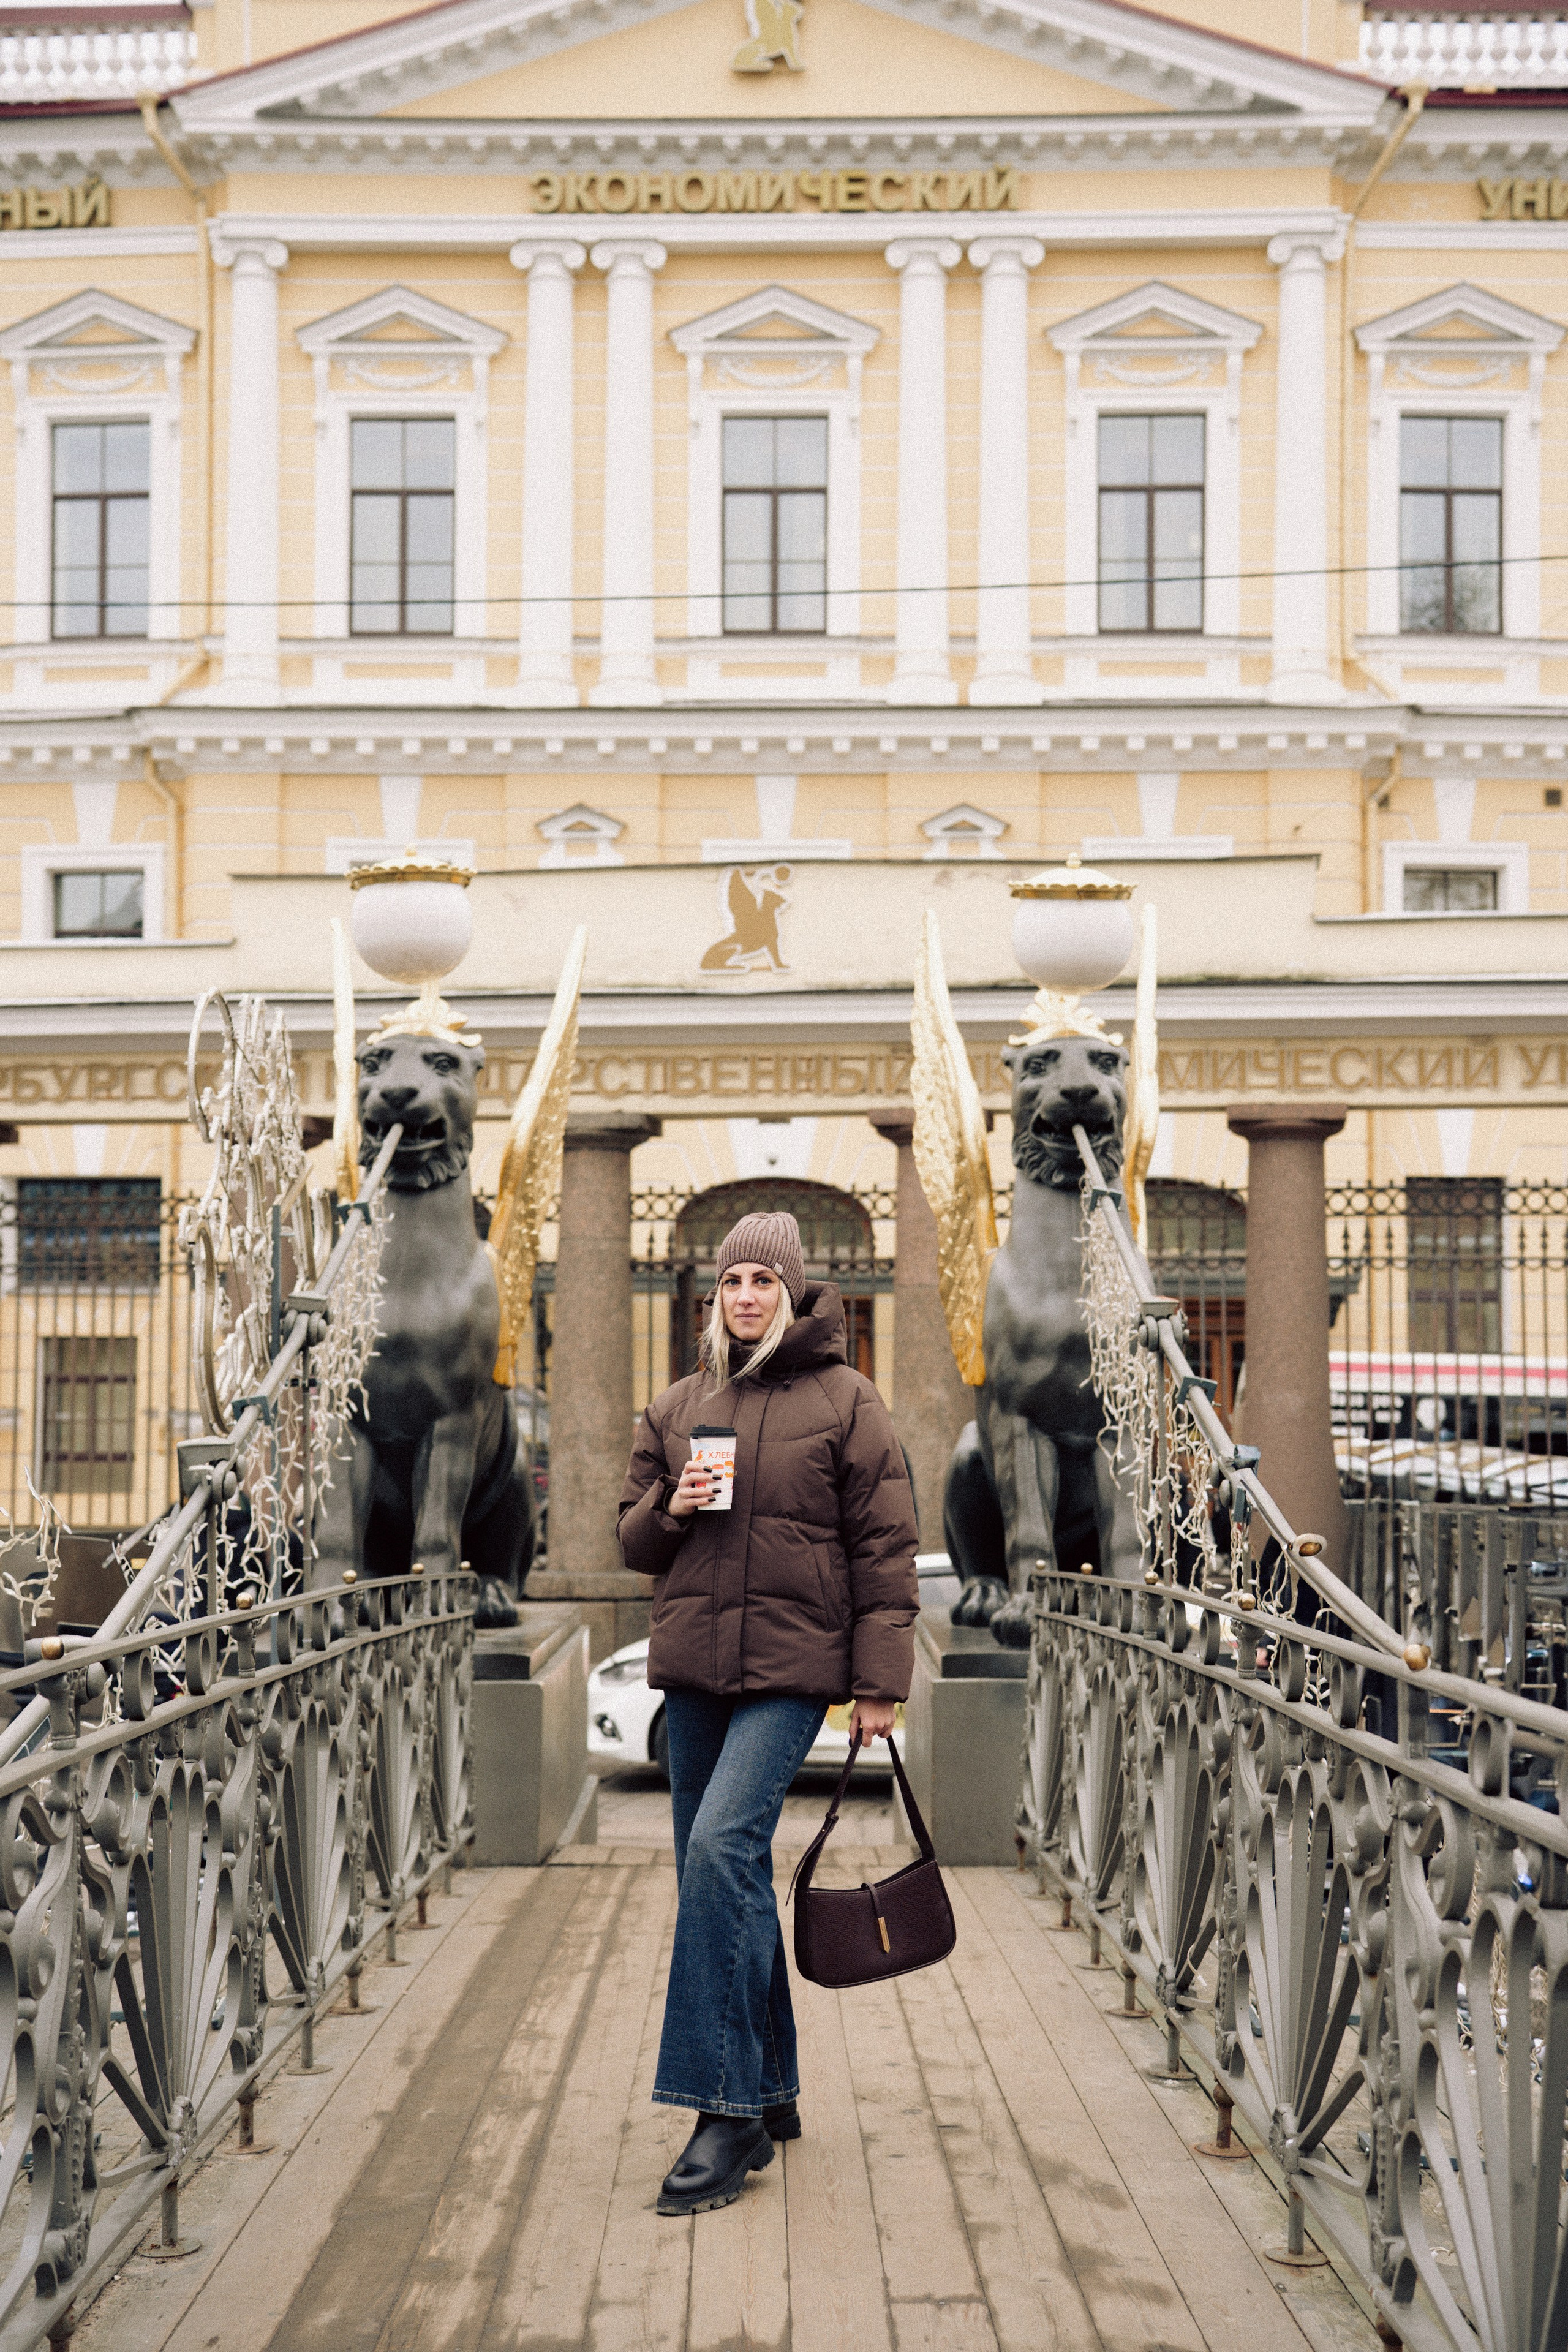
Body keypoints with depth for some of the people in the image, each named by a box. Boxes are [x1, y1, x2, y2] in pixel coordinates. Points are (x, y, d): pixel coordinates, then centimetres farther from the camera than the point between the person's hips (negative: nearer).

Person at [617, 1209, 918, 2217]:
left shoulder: (845, 1401, 0)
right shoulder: (678, 1408, 14)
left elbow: (885, 1548, -2)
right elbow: (633, 1538, 18)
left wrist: (880, 1681, -6)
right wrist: (672, 1508, -5)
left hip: (793, 1664, -6)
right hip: (692, 1663, 6)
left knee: (723, 1846, -21)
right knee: (723, 1872, 10)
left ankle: (728, 2111, -15)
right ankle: (770, 2093, 25)